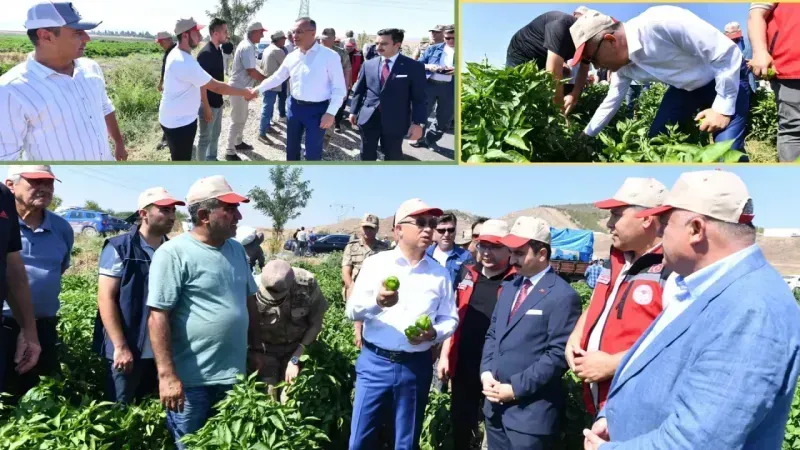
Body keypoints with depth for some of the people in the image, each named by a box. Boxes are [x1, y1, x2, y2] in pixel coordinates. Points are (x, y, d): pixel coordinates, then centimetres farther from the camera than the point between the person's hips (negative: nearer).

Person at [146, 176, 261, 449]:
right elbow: (158, 316, -17)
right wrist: (167, 375, -20)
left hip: (234, 375, 6)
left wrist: (255, 350, 15)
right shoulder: (174, 253, -14)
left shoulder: (236, 250, 7)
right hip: (191, 380, -6)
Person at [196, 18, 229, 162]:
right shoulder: (205, 53, -21)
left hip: (217, 101, 9)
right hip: (208, 103, -9)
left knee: (215, 133, 20)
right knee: (206, 137, 2)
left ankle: (212, 160, 35)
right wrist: (206, 107, -22)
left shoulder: (218, 50, 6)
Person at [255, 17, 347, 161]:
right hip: (295, 107, 6)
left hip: (317, 110, -6)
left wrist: (331, 113, -17)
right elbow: (276, 78, 17)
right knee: (291, 148, 18)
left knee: (313, 153, 2)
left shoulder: (329, 56, -12)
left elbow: (339, 88, -11)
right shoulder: (291, 57, 5)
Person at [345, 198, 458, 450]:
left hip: (416, 367, 2)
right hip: (375, 362, -1)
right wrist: (377, 301, -26)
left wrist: (433, 334, -15)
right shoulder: (376, 263, -1)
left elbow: (450, 319, 7)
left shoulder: (440, 273, 4)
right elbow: (352, 311, -5)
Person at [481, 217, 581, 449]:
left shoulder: (563, 296, -13)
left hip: (531, 410, -7)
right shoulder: (509, 287, 12)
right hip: (495, 402, 7)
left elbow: (559, 354, -17)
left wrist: (516, 388, -16)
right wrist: (486, 372, 0)